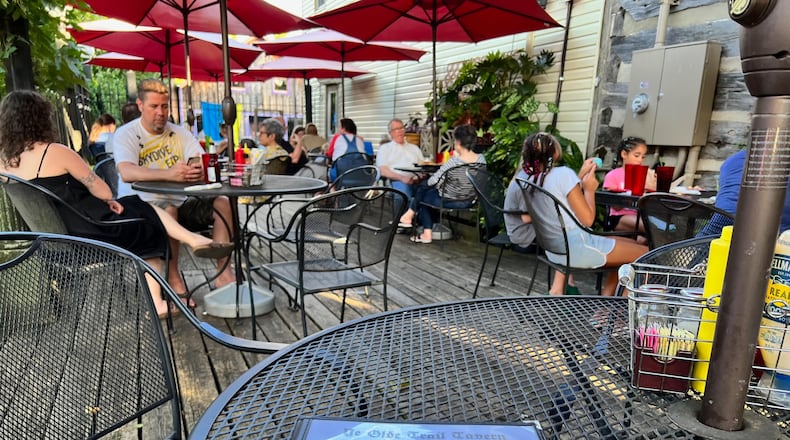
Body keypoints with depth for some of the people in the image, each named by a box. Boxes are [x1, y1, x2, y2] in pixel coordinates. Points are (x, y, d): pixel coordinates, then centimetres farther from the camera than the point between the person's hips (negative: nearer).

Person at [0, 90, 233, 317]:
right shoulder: (54, 151, -17)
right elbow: (96, 185, -8)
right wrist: (110, 202, 13)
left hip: (58, 237, 8)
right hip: (93, 231, -8)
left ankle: (155, 301, 14)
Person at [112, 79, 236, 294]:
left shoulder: (179, 133, 10)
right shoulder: (125, 135, -4)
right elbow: (127, 173, -24)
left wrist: (201, 170, -30)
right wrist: (168, 174, -41)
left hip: (181, 202, 5)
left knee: (223, 204, -18)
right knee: (168, 211, -37)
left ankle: (224, 274, -17)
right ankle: (173, 280, -22)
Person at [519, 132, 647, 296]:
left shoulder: (530, 179, 6)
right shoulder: (563, 173, -17)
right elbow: (587, 219, -16)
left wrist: (582, 175, 18)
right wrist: (589, 188, -2)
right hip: (577, 248, -9)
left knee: (631, 244, 24)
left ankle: (606, 296, 22)